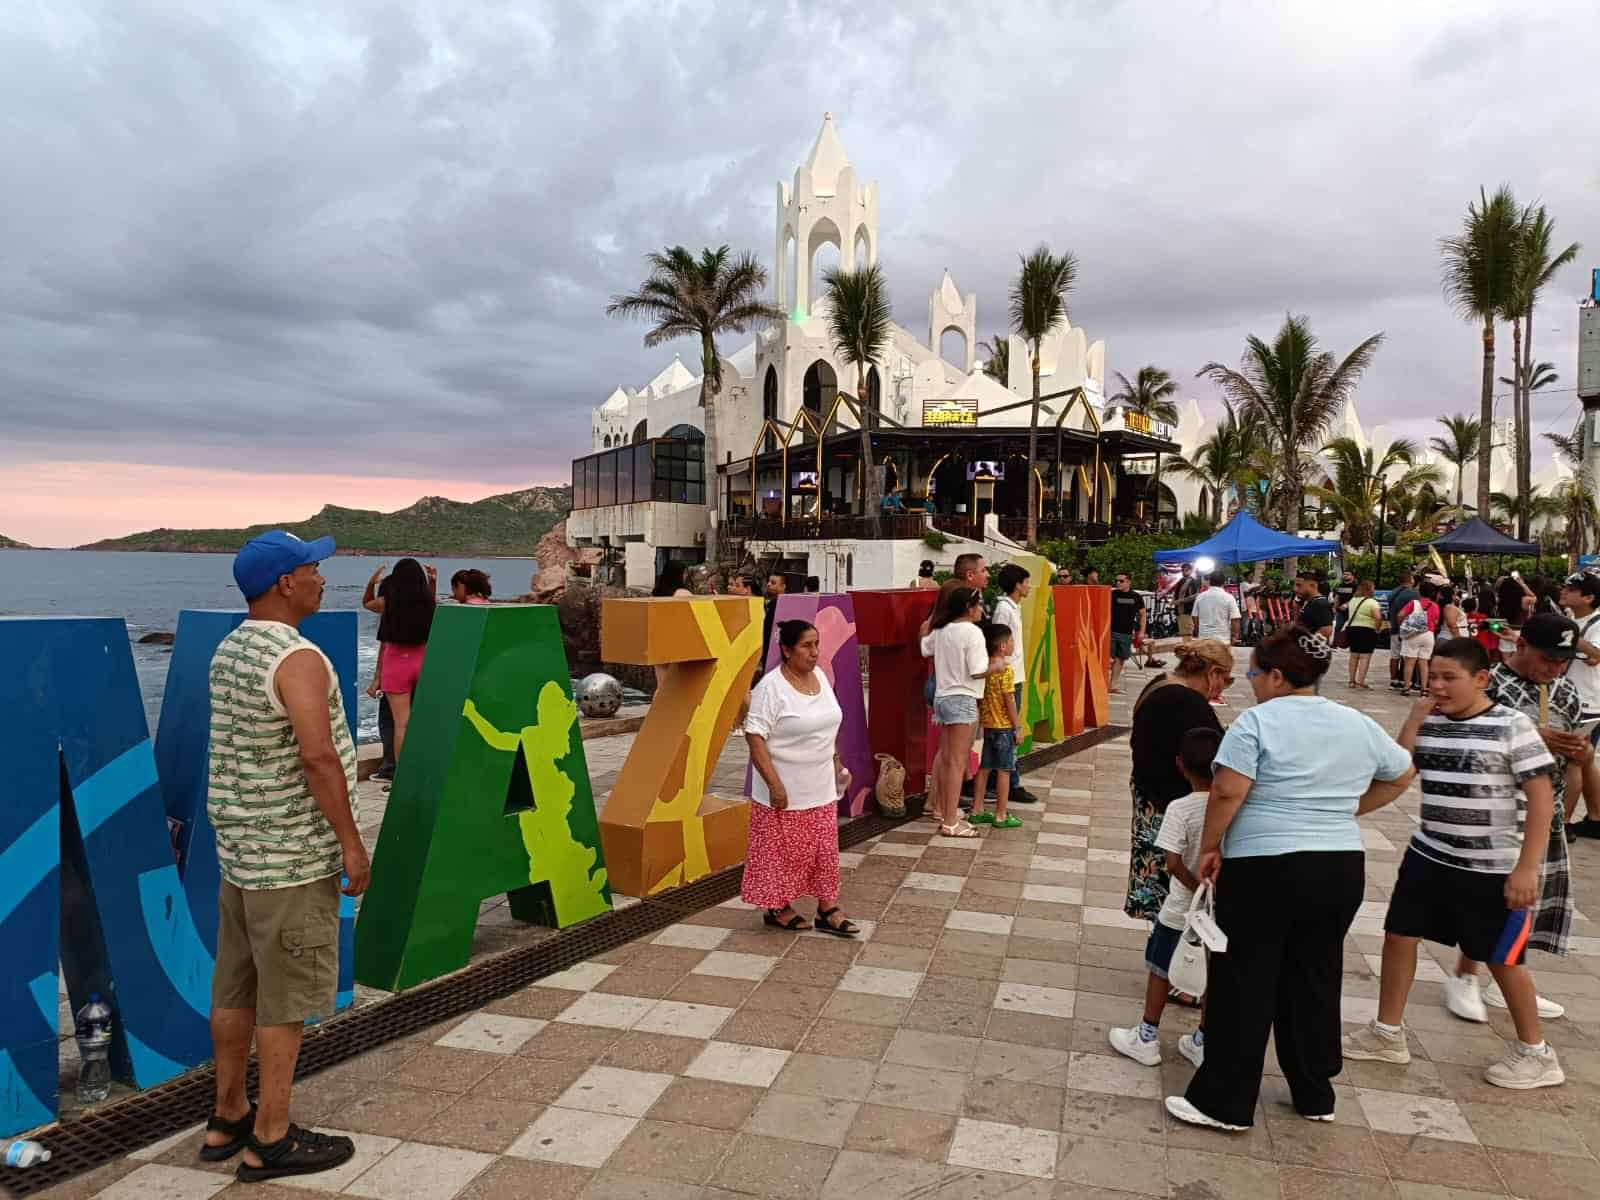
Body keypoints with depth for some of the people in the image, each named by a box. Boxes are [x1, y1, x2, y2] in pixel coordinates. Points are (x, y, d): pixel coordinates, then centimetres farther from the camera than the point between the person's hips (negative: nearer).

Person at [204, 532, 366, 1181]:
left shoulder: (228, 651, 8)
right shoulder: (298, 659, -20)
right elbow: (319, 757, -26)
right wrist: (352, 842, -18)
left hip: (239, 846, 9)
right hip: (292, 857, -9)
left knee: (236, 988, 17)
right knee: (286, 999, 2)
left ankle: (228, 1118, 30)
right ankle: (271, 1140, 13)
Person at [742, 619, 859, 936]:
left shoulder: (819, 676, 5)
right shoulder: (771, 687, -19)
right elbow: (754, 737, -21)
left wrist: (837, 763, 17)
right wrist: (774, 784, -24)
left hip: (821, 788, 7)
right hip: (786, 791, -7)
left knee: (824, 849, 10)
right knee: (782, 851, 6)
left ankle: (827, 910, 20)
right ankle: (778, 908, 23)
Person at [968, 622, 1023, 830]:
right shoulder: (1005, 669, -15)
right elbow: (1009, 701, -16)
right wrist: (1018, 726, -10)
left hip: (987, 725, 7)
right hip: (1004, 726, -7)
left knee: (984, 768, 12)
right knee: (1003, 770, 0)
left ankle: (977, 811, 18)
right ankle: (1001, 816, 4)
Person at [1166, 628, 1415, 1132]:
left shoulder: (1257, 721, -11)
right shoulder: (1358, 724, 9)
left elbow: (1227, 792, -18)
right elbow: (1401, 775, 22)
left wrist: (1209, 847, -6)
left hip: (1264, 868, -6)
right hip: (1340, 869, 6)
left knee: (1244, 984, 3)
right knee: (1315, 981, 17)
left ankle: (1225, 1102, 9)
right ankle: (1315, 1096, 28)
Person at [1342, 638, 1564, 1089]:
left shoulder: (1511, 726, -14)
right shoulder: (1429, 722, 1)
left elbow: (1541, 798, -14)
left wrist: (1526, 868, -18)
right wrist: (1415, 717, -11)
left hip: (1493, 868, -5)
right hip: (1429, 856, 6)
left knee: (1501, 958, 8)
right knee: (1399, 934, 8)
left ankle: (1535, 1053, 29)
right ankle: (1387, 1033, 24)